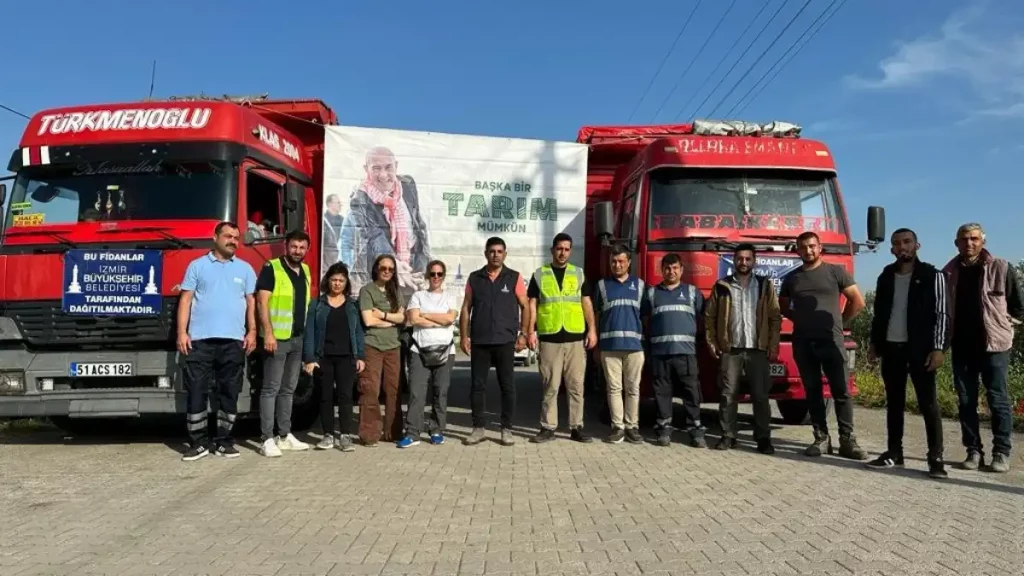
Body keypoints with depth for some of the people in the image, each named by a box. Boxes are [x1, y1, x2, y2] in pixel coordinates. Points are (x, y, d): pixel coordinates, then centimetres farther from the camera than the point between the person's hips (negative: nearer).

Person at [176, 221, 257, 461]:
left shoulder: (245, 268, 13)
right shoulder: (197, 265, 8)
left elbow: (251, 302, 12)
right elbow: (186, 300, 5)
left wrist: (252, 331, 2)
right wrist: (182, 332, -4)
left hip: (233, 340, 2)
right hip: (200, 339, -2)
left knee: (229, 392, 5)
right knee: (196, 391, -2)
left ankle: (224, 441, 14)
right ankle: (198, 443, 6)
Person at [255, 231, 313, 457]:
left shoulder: (305, 271, 16)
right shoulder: (272, 268, -6)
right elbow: (262, 301, -12)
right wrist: (268, 332, -20)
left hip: (298, 338, 7)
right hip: (278, 337, -7)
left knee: (288, 389, 12)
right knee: (271, 388, -5)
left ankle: (285, 435, 19)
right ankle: (267, 439, -3)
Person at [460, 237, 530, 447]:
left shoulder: (514, 278, 3)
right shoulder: (475, 278, 8)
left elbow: (525, 307, 3)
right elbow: (466, 308, 8)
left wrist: (523, 334, -5)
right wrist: (464, 336, 1)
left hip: (505, 341, -1)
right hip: (479, 342, 2)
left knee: (507, 386, 3)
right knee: (477, 386, 4)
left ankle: (507, 429, 12)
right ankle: (479, 428, 14)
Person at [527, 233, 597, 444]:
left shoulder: (579, 274, 11)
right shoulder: (539, 275, 7)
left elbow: (587, 304, 10)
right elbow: (532, 305, 5)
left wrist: (592, 329, 0)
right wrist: (531, 331, -5)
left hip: (575, 338, 1)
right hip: (549, 338, -1)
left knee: (576, 386, 4)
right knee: (550, 387, 3)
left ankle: (576, 427, 12)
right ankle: (548, 428, 10)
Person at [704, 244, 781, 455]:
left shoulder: (766, 285, 8)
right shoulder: (721, 286, 7)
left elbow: (775, 317, 5)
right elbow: (710, 316, 8)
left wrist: (773, 345, -2)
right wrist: (711, 341, 0)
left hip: (758, 349, 0)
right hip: (730, 349, 0)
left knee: (761, 395, 1)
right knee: (728, 395, 1)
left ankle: (763, 438, 8)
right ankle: (728, 436, 9)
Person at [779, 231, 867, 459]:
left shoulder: (835, 272, 4)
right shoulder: (791, 278, 13)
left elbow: (858, 301, 6)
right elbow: (783, 307, 26)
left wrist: (839, 322, 5)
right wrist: (801, 319, 13)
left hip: (831, 340, -3)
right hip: (802, 343, 3)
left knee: (841, 391, -4)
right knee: (812, 391, 5)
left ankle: (847, 440, -1)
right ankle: (821, 438, 10)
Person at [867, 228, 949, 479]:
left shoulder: (932, 276, -2)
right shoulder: (886, 276, 11)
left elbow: (941, 314, -6)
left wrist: (938, 348, -13)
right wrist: (874, 343, 10)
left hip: (920, 348, -5)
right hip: (891, 347, 5)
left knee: (928, 403, -3)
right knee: (894, 402, 9)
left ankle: (936, 458, 0)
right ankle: (894, 453, 15)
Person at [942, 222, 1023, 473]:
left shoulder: (1001, 268, -4)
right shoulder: (949, 272, 5)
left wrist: (1000, 326, 2)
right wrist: (950, 332, 9)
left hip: (993, 344, -3)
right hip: (962, 346, 3)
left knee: (998, 399, 0)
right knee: (966, 400, 6)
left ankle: (1001, 452, 8)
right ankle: (974, 451, 14)